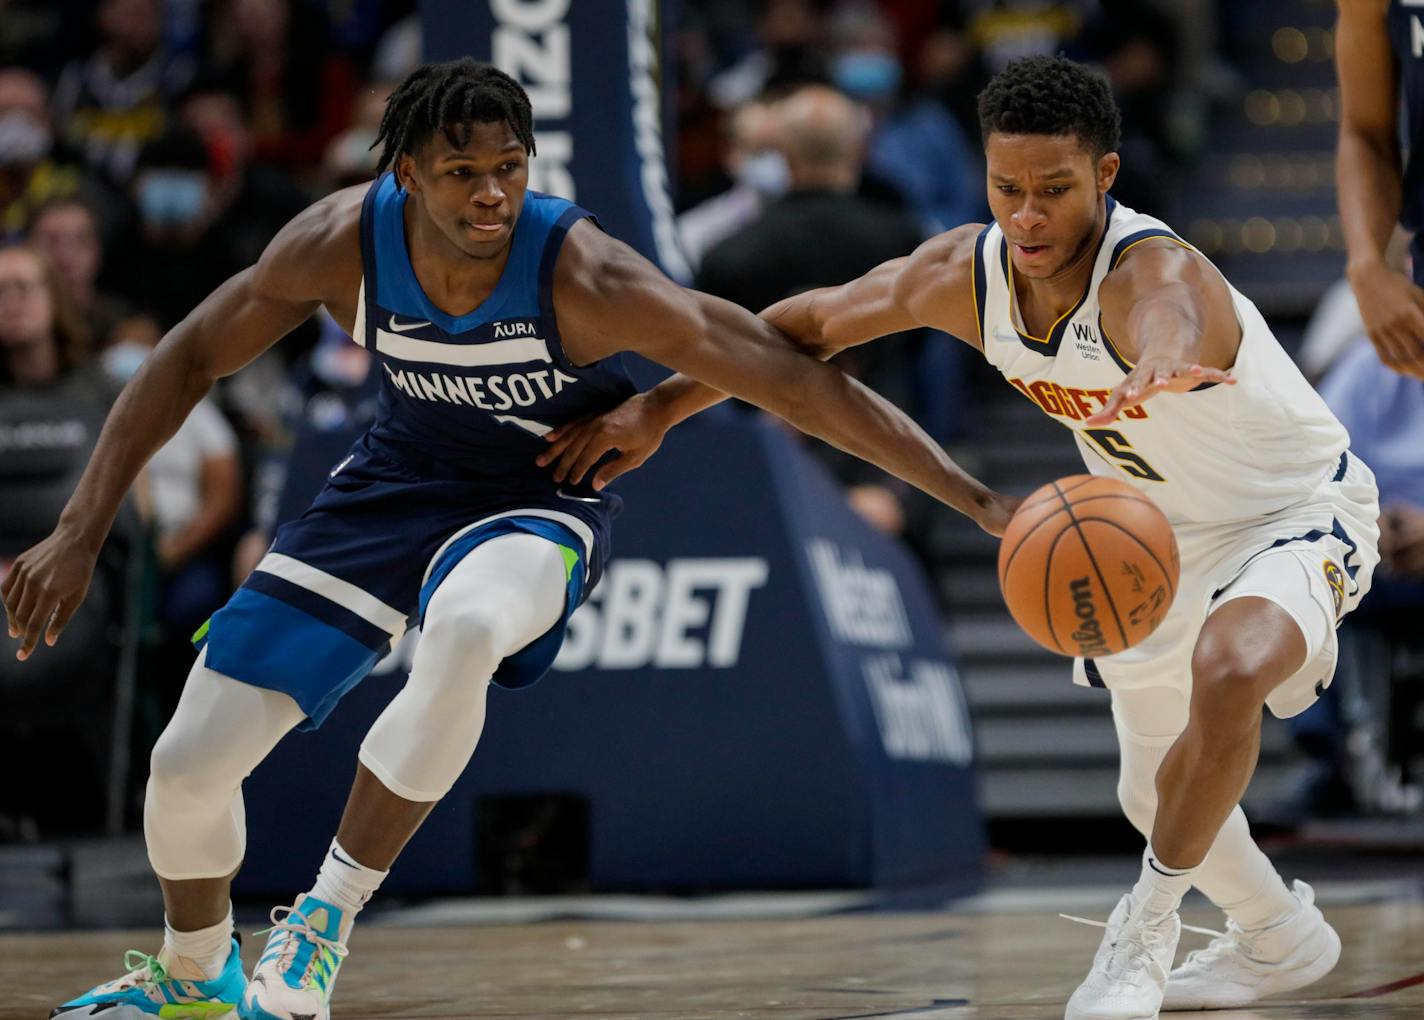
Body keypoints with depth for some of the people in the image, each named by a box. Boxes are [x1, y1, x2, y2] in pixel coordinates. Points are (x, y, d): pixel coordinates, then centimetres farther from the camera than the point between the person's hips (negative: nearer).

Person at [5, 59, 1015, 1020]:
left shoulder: (586, 276, -31)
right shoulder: (345, 242, -22)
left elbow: (796, 379, -29)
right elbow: (188, 362, -7)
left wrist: (979, 500, -30)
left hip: (539, 499, -3)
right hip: (394, 481, 3)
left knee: (466, 631, -41)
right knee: (187, 763, -2)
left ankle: (328, 918, -22)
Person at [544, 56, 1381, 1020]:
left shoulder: (1153, 271, -37)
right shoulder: (964, 274, -18)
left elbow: (1175, 322, -64)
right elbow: (811, 323, -2)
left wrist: (1160, 364, -88)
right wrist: (658, 407, -6)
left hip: (1300, 512, -7)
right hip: (1161, 536, 7)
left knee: (1230, 668, -37)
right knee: (1160, 793, 18)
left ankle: (1151, 919, -15)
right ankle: (1278, 938, 47)